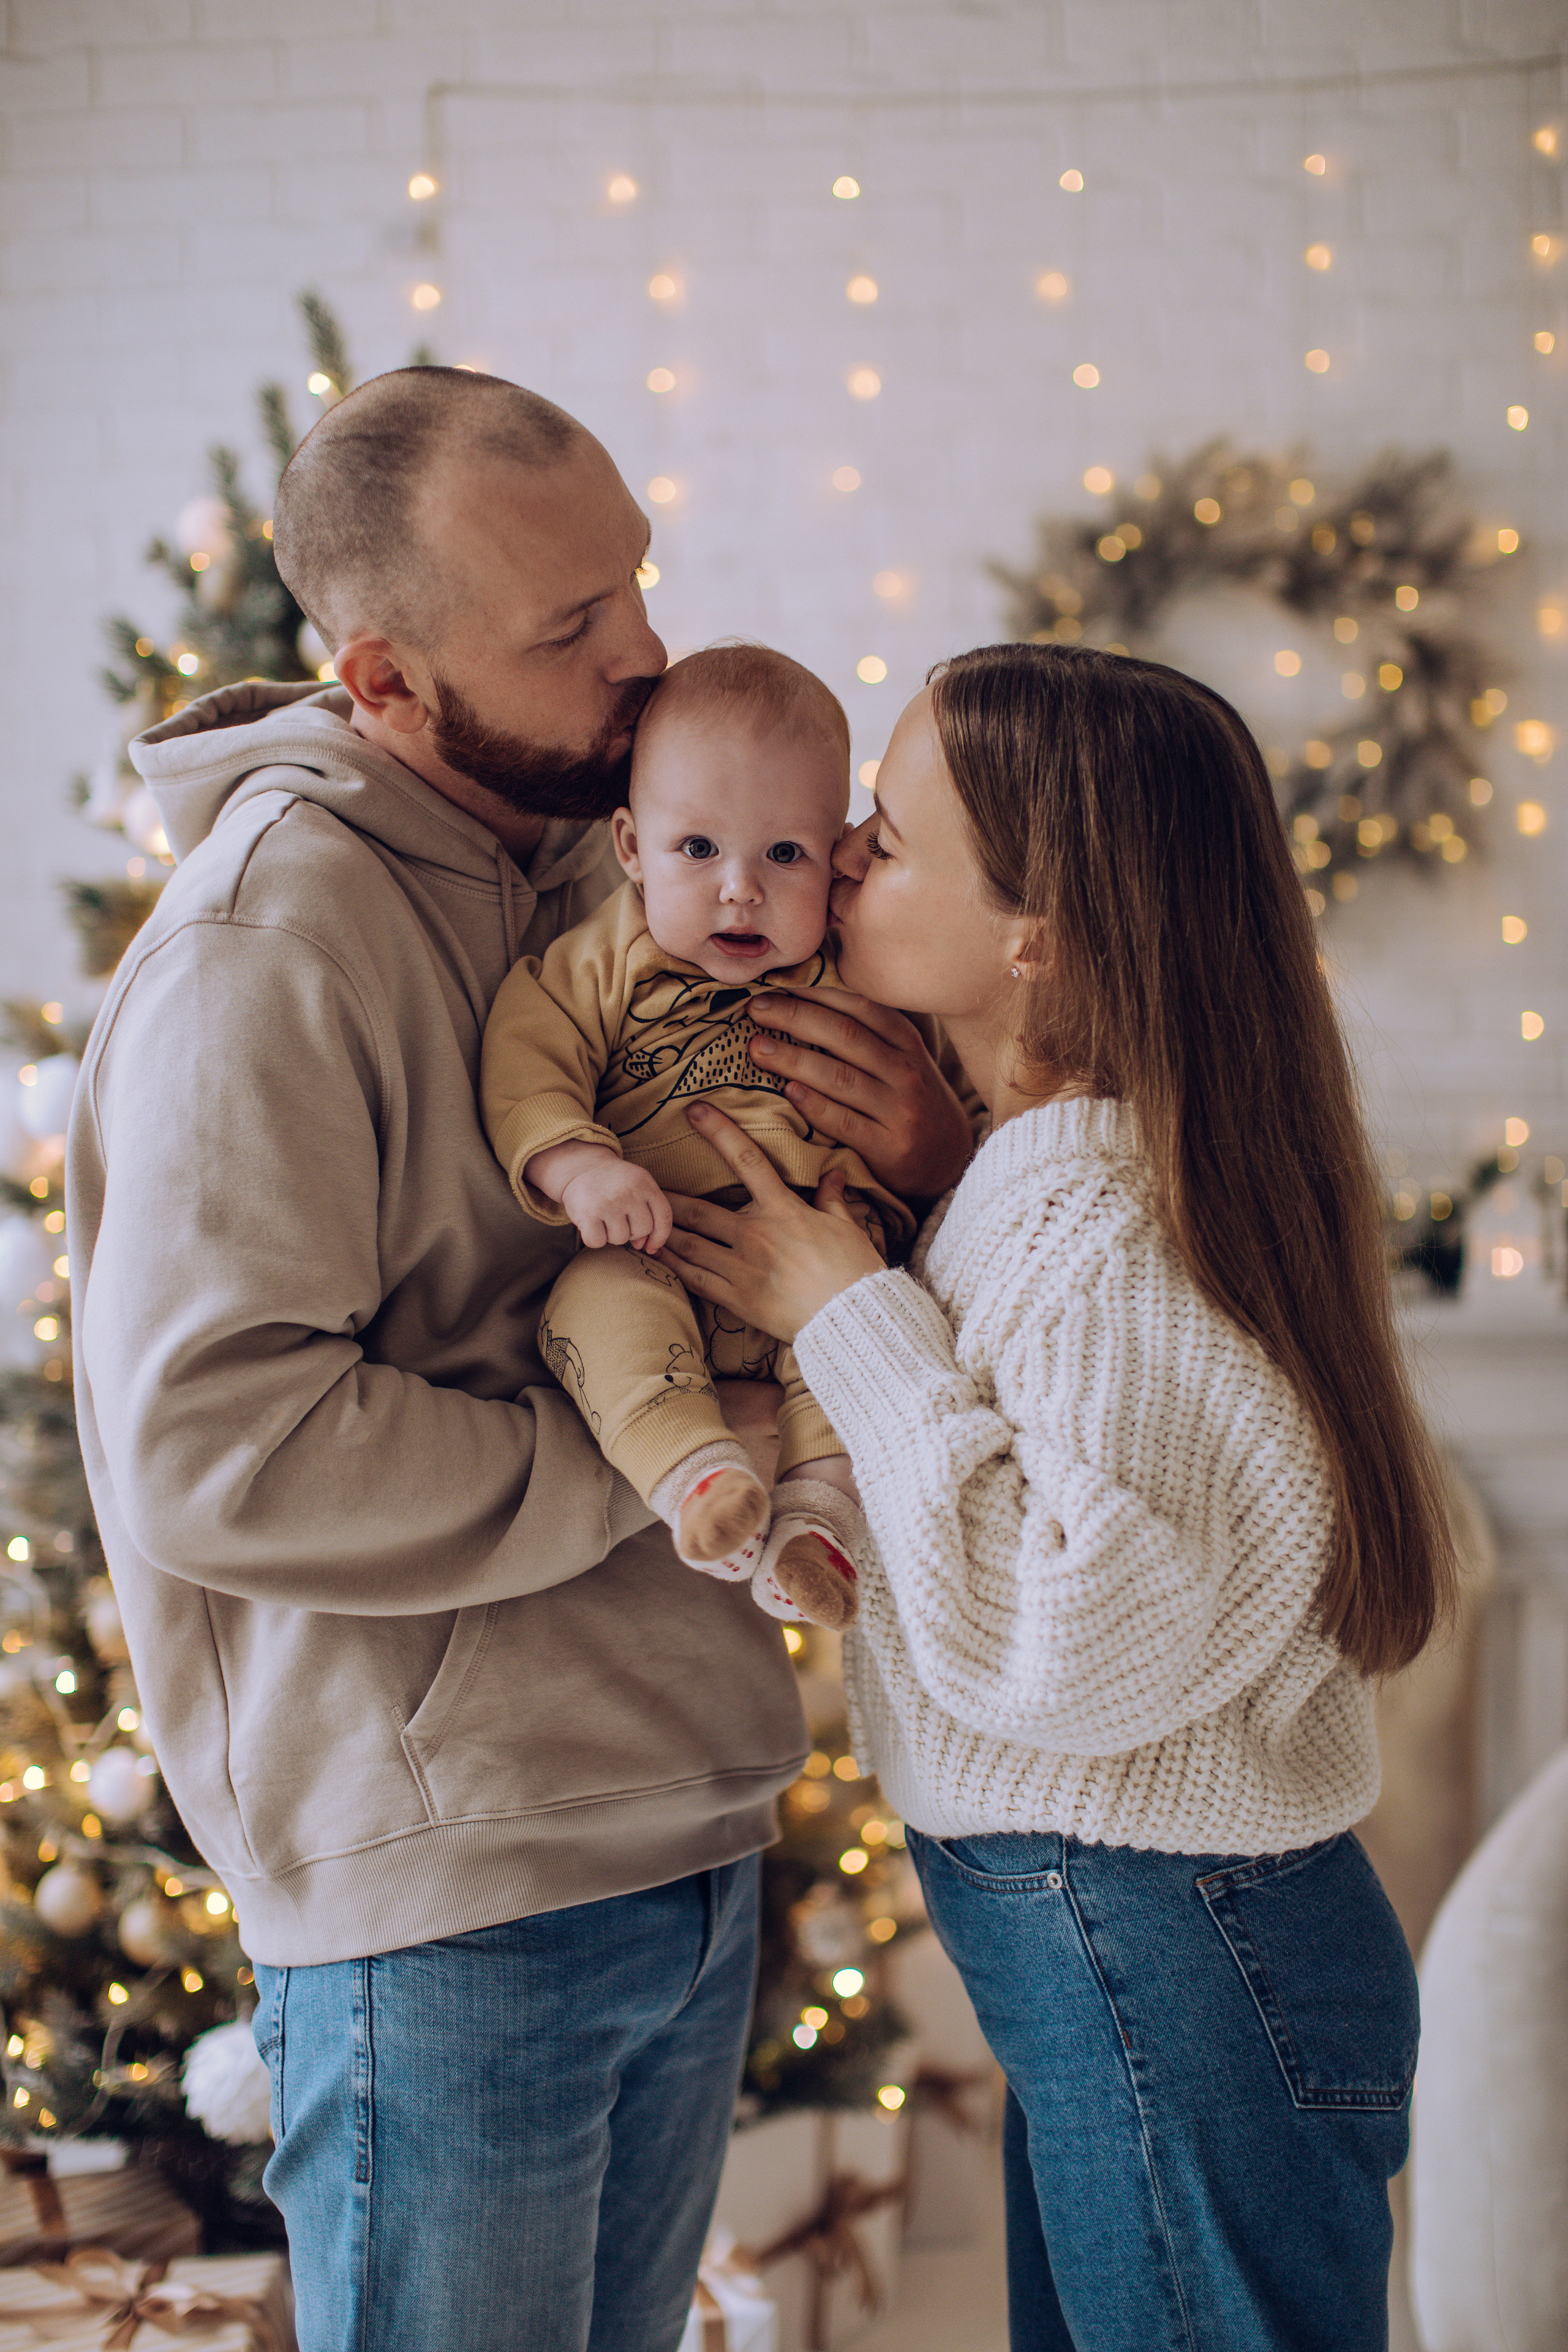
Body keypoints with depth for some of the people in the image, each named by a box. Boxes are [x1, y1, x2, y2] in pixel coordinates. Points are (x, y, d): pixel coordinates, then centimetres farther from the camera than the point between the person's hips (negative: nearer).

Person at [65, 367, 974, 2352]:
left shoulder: (613, 881, 8)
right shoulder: (270, 941, -17)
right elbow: (208, 1448, -24)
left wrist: (940, 1151, -7)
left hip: (689, 1847, 8)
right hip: (443, 1884, -8)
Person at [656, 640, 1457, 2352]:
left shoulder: (1096, 1229, -24)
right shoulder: (1035, 1163, 6)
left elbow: (1063, 1641, -29)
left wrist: (848, 1316, -22)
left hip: (1175, 1975, -10)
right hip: (1124, 1954, 10)